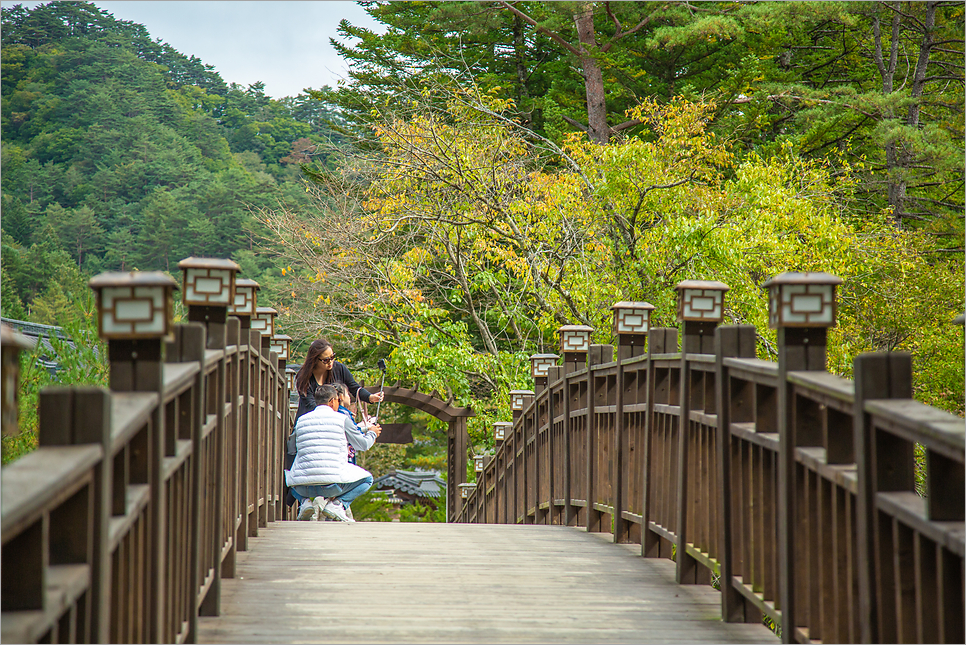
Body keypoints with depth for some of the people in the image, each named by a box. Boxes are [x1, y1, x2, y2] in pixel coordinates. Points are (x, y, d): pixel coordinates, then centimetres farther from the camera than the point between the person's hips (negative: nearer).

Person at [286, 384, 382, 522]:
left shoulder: (301, 420, 11)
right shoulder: (342, 419, 2)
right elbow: (364, 445, 13)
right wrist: (372, 433, 39)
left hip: (303, 488, 3)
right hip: (332, 484, -3)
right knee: (367, 479, 22)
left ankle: (307, 501, 6)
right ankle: (336, 503, 0)